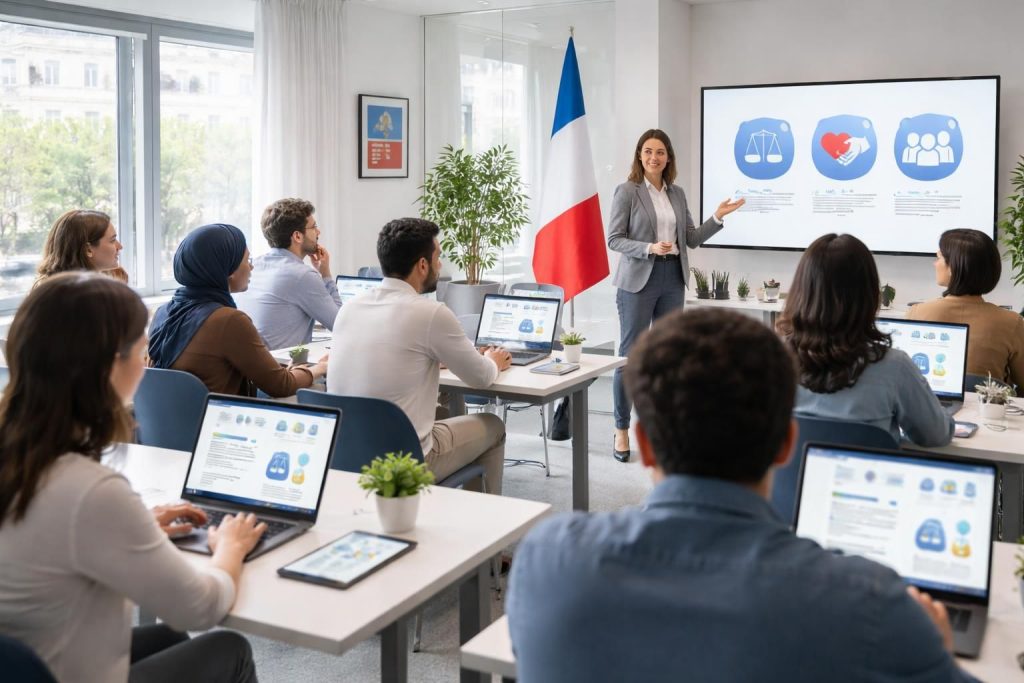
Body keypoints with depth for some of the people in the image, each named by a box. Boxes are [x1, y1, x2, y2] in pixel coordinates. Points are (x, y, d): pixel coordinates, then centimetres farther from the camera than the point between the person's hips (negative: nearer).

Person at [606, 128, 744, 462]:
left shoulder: (677, 193, 10)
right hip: (639, 280, -5)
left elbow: (692, 239, 11)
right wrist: (650, 248, -22)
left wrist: (718, 217, -2)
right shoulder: (627, 191, -5)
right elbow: (614, 239, -9)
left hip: (673, 279, 6)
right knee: (630, 355, -2)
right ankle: (621, 429, 7)